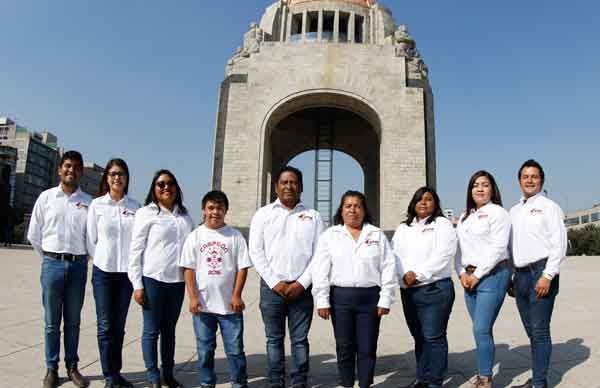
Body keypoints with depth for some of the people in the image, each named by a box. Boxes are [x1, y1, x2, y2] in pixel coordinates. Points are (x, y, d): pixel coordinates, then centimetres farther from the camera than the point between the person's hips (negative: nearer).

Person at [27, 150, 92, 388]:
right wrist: (50, 258, 10)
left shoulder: (88, 202, 1)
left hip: (78, 265, 0)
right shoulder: (46, 197, 3)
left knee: (73, 321, 10)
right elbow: (33, 235, 8)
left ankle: (72, 367, 21)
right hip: (52, 264, 0)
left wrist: (79, 257, 7)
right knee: (52, 321, 7)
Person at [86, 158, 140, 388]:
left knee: (119, 325, 9)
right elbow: (91, 240, 3)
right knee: (105, 325, 1)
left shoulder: (135, 207, 1)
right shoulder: (97, 204, 0)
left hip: (127, 272, 1)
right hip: (103, 271, -1)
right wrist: (103, 260, 3)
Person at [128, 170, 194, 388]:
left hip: (178, 280, 4)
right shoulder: (146, 213, -2)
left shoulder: (185, 216, 11)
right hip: (153, 279, -4)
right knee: (152, 330, 4)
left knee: (170, 329, 14)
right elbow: (135, 250, -4)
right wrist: (137, 284, -9)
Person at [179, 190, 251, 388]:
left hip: (229, 304, -1)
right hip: (203, 305, 1)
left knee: (235, 349, 7)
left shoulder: (235, 236, -1)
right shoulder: (195, 236, 2)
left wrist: (236, 295, -7)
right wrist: (193, 297, -7)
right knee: (205, 349, 13)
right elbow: (188, 269, 0)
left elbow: (242, 267, -1)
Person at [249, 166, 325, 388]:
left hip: (302, 287, 0)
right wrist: (275, 282, -7)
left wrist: (302, 283, -7)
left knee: (300, 339, 7)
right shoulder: (263, 214, 6)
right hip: (272, 286, 0)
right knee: (274, 338, 8)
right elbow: (256, 252, 0)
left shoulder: (313, 216, 8)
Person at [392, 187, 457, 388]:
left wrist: (418, 274, -15)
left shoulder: (442, 224, 1)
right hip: (408, 290, 5)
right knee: (419, 337, 14)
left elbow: (442, 255, -11)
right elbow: (395, 254, 5)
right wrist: (405, 274, -14)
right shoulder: (402, 228, 17)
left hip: (435, 288, -5)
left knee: (433, 337, -3)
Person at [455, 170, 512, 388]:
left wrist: (477, 275, -12)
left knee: (482, 330, -9)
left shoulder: (497, 212, -3)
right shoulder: (464, 218, 18)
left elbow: (498, 248, -12)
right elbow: (458, 249, 15)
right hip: (469, 277, 6)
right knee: (481, 329, 11)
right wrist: (462, 273, 1)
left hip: (492, 275, -6)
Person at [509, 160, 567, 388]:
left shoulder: (549, 206, 0)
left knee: (540, 331, -5)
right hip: (520, 275, 6)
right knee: (531, 332, 11)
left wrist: (547, 275, -14)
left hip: (541, 272, -6)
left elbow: (559, 244, -8)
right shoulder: (514, 210, 18)